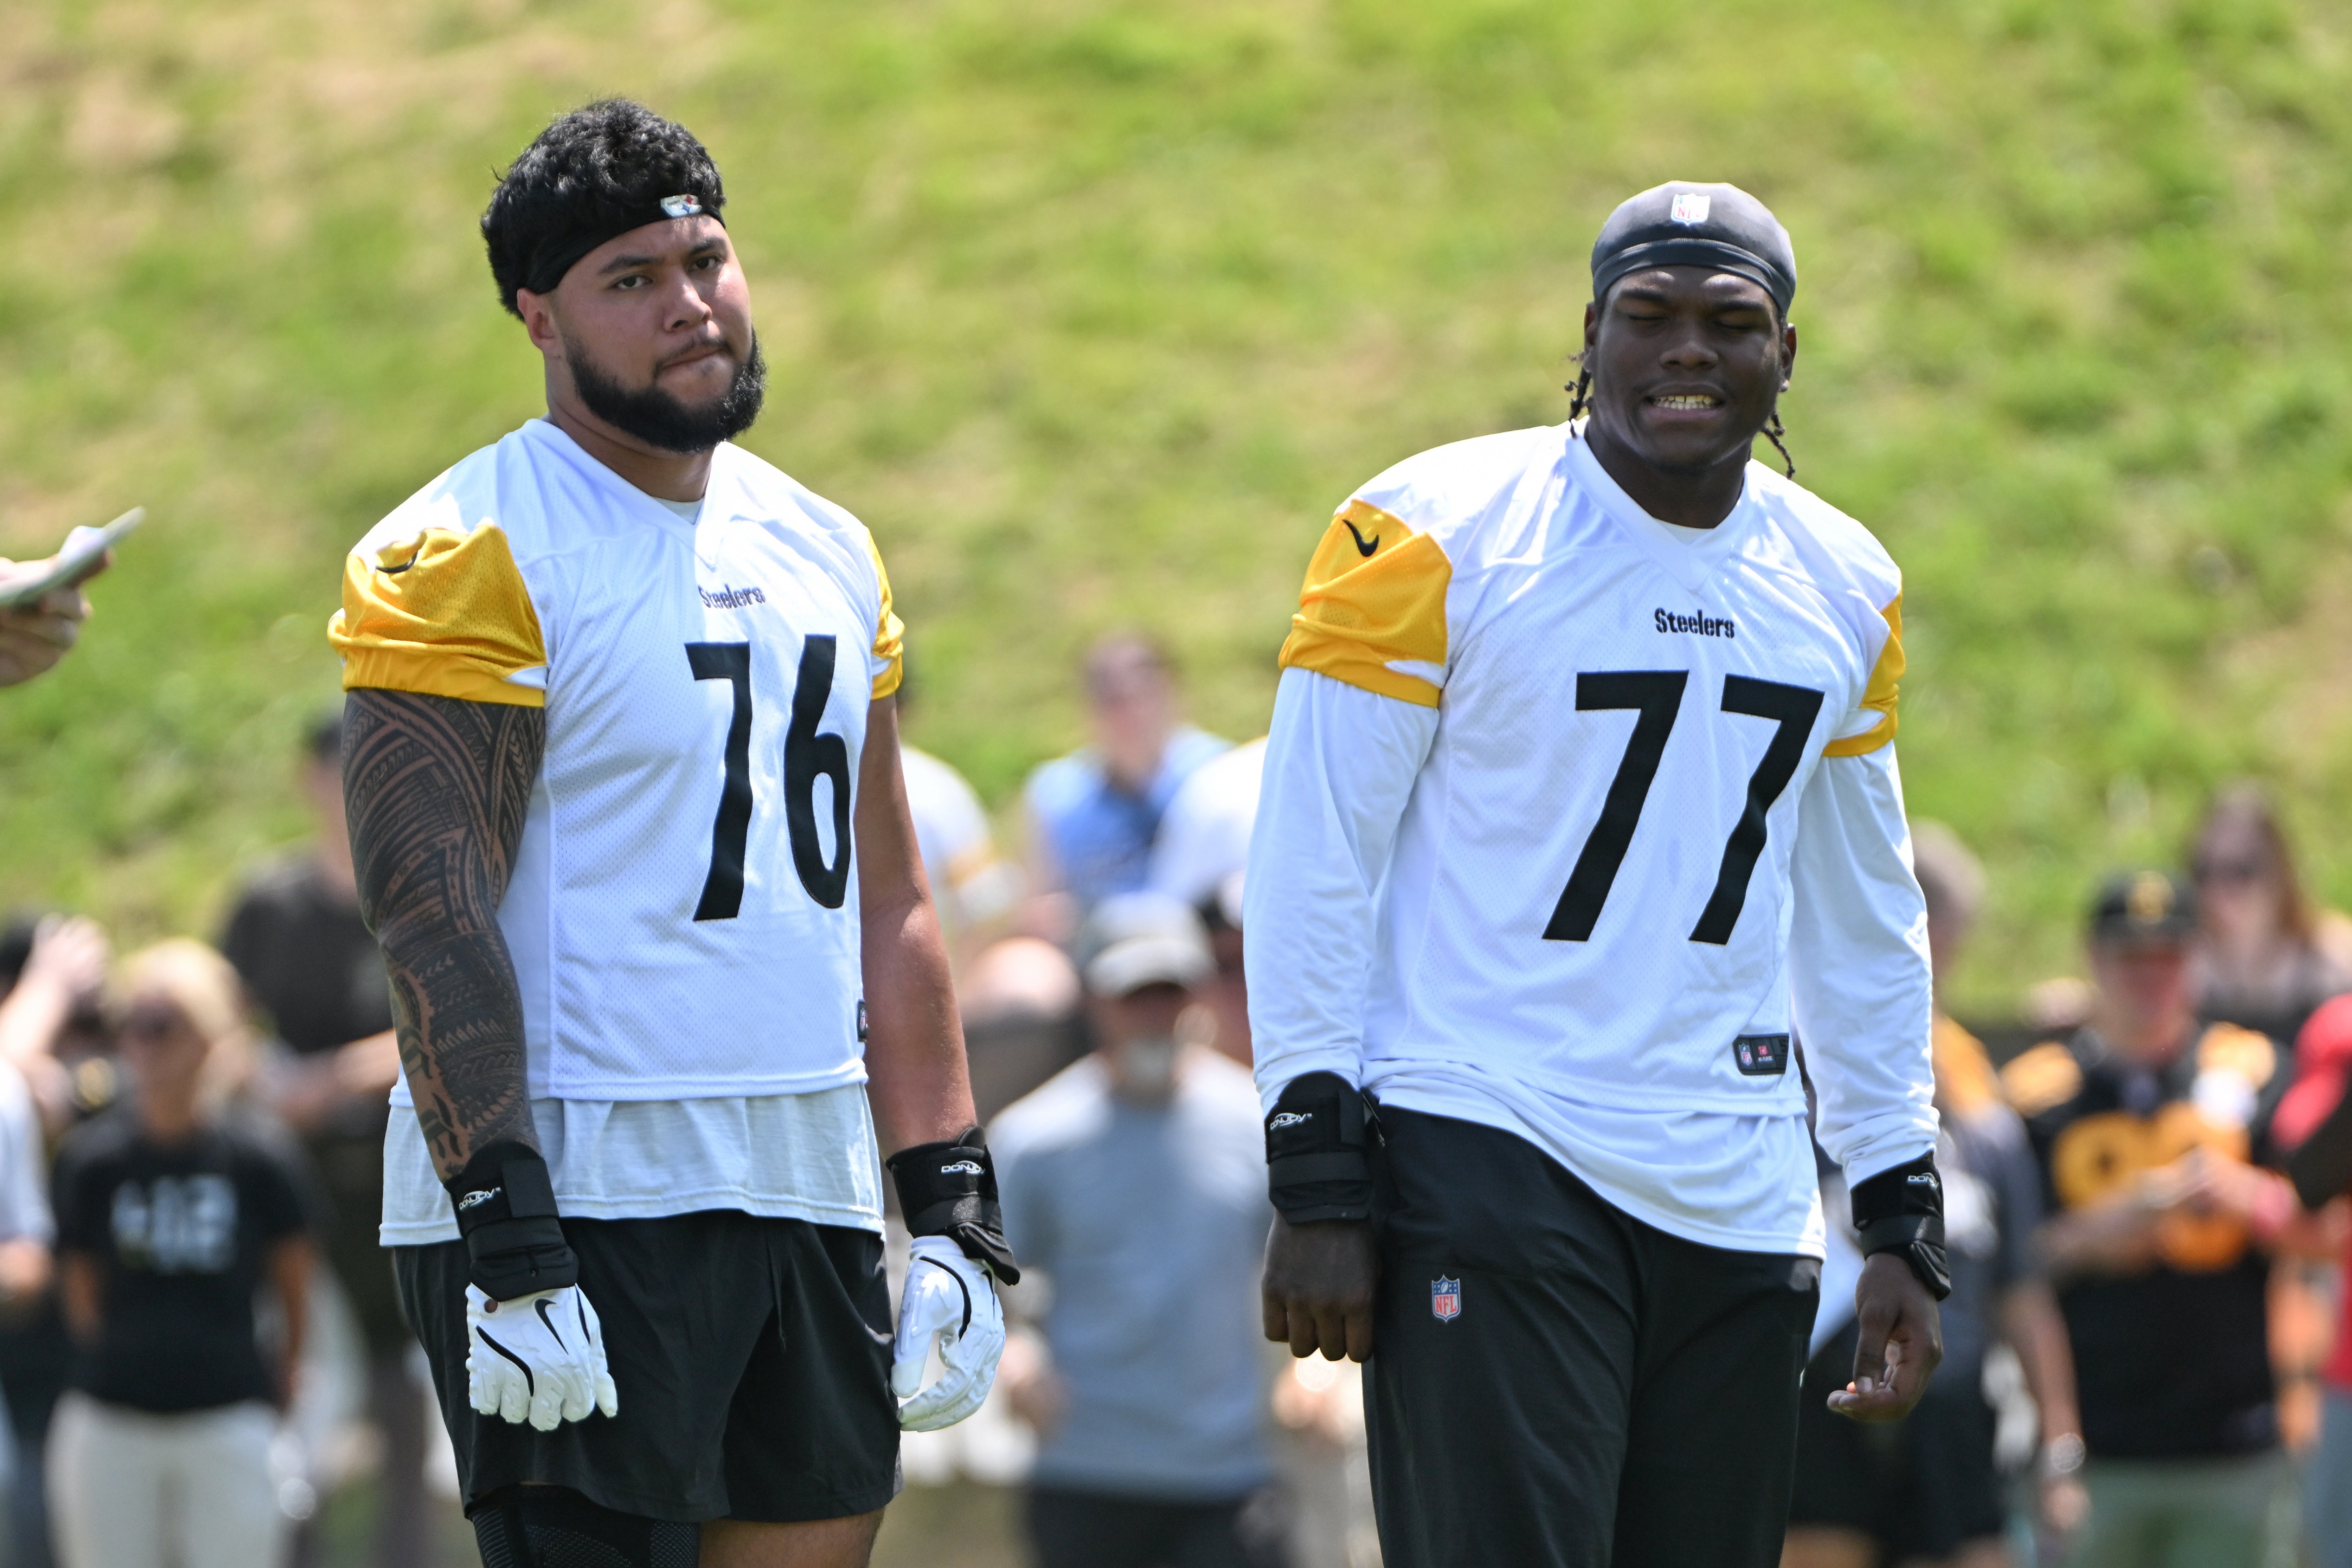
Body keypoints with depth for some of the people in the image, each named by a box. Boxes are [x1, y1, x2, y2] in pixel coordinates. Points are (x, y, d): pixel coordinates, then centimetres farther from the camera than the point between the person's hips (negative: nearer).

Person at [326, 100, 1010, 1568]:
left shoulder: (827, 555, 15)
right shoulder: (470, 558, -9)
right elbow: (435, 921, -14)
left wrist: (957, 1215, 12)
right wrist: (508, 1247, -21)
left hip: (811, 1195, 7)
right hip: (576, 1201, -7)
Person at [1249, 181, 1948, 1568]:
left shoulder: (1841, 590, 12)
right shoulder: (1437, 536, -5)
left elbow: (1865, 931, 20)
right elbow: (1315, 867, -6)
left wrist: (1905, 1223, 16)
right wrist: (1317, 1181, -11)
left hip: (1737, 1197, 6)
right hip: (1490, 1167, -5)